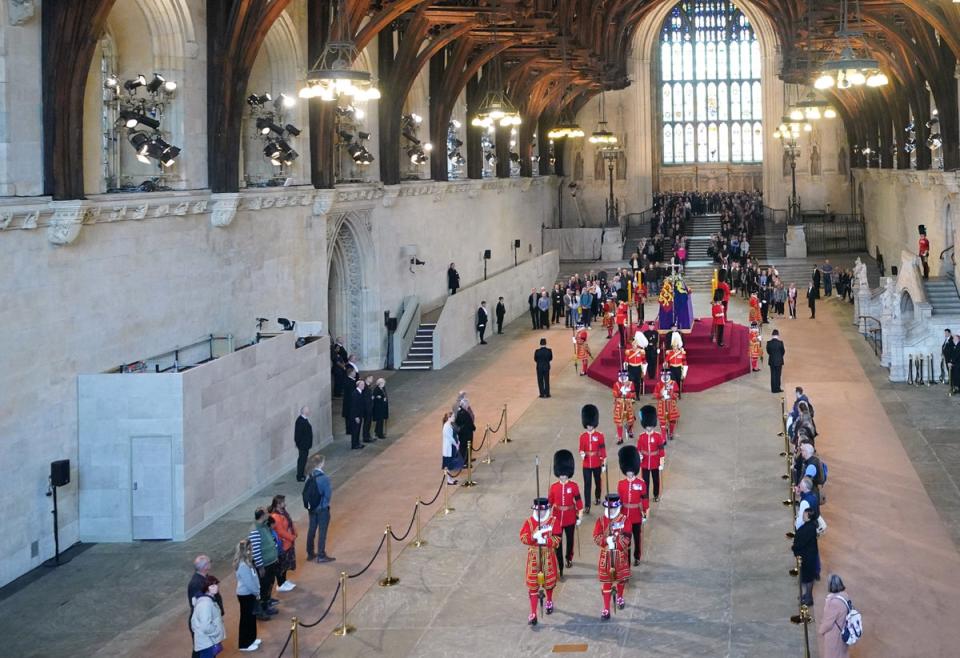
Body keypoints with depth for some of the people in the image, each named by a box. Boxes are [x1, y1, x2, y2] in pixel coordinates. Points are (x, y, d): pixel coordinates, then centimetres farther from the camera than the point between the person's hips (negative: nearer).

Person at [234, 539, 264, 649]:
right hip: (245, 595, -9)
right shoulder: (243, 566, -28)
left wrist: (256, 591, 8)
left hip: (249, 593, 9)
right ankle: (244, 644, 14)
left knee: (251, 616, 21)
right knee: (246, 618, 3)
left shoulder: (247, 562, 2)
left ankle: (251, 639, 36)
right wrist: (257, 592, -11)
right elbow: (248, 582, -24)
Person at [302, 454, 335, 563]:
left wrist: (308, 503, 13)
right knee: (322, 531, 4)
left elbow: (305, 492, 2)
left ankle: (310, 554, 25)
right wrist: (331, 489, 3)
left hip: (312, 507, 6)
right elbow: (328, 494, -19)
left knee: (311, 530, 15)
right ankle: (321, 556, 9)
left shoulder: (309, 476, -3)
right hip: (322, 508, -6)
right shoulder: (324, 478, -22)